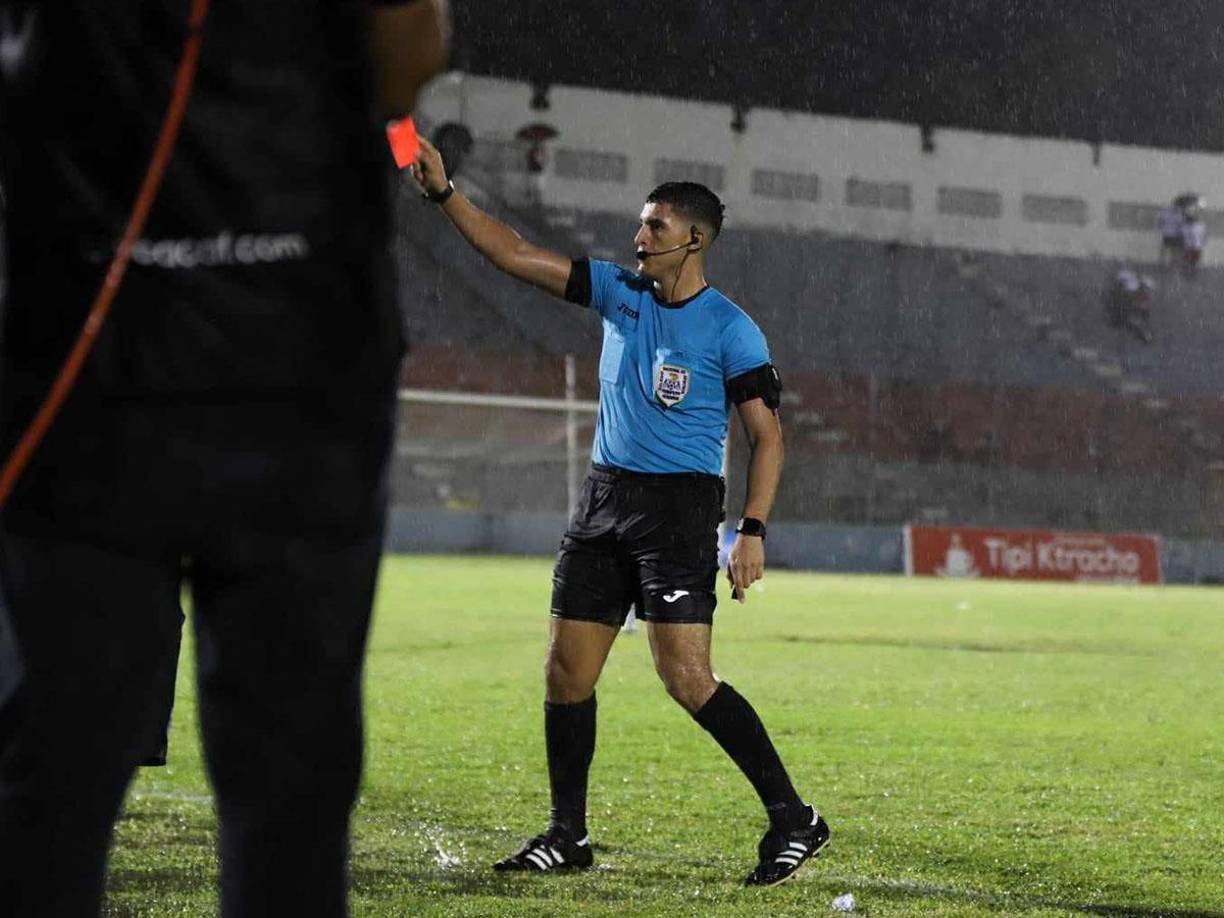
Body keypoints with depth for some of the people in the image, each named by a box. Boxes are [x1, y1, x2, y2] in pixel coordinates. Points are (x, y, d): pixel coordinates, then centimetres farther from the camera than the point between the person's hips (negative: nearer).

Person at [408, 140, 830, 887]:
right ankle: (568, 836, 17)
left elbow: (768, 435, -6)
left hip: (680, 507, -6)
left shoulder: (730, 330, -7)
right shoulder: (619, 292, 8)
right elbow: (513, 254, 8)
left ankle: (794, 820, -6)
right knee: (567, 672, 5)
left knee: (688, 679, -15)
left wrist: (754, 529, -16)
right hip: (605, 501, 6)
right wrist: (444, 191, 1)